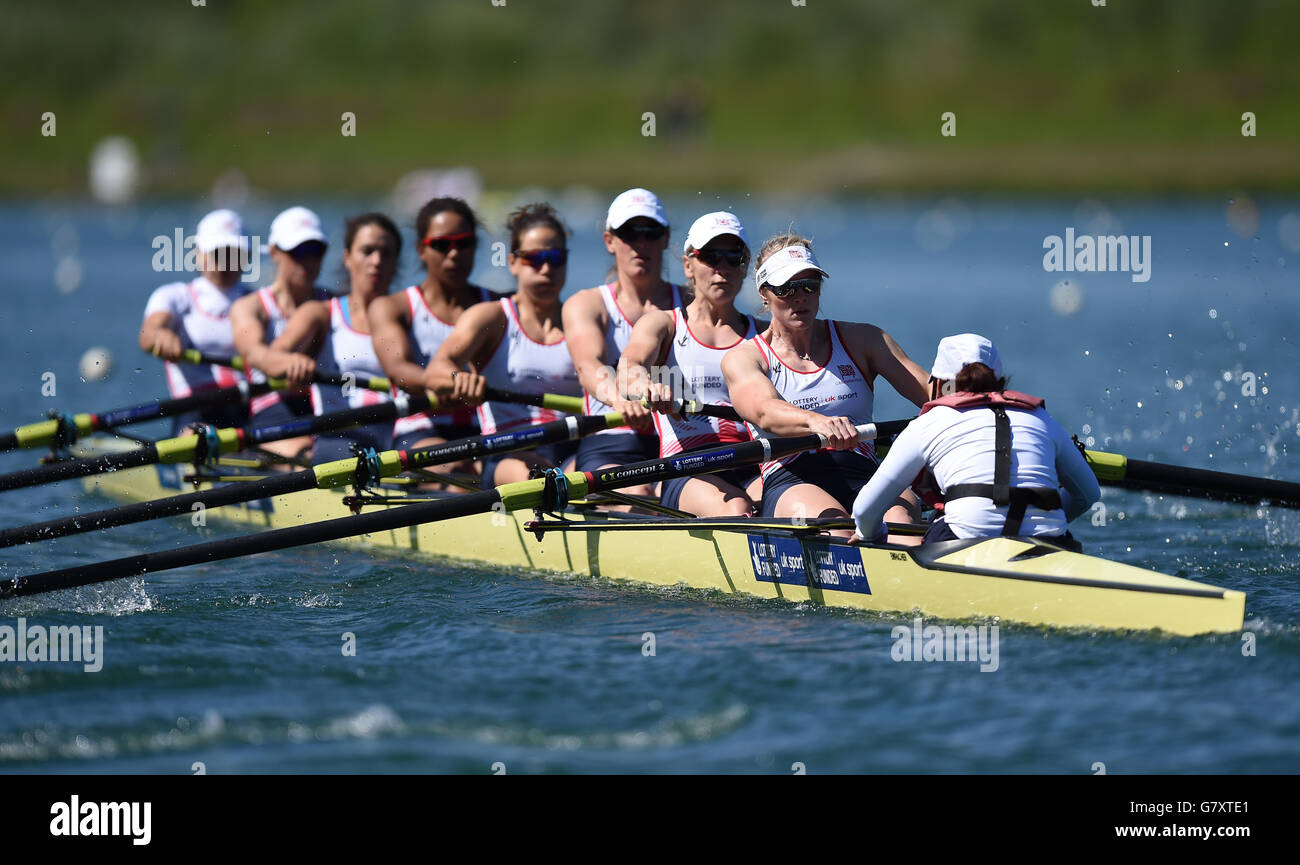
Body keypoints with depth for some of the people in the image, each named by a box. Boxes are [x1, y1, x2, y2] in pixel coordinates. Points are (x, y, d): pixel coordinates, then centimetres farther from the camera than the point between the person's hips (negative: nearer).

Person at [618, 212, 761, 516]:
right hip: (686, 474, -2)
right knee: (736, 508, -36)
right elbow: (630, 361, -8)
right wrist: (641, 381, -35)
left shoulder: (764, 335, 22)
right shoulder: (663, 324, 15)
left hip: (754, 471, 2)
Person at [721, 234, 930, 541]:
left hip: (867, 479, 1)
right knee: (833, 523, -37)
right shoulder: (743, 357, 11)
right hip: (792, 484, -1)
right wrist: (815, 421, -36)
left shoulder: (861, 340, 19)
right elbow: (765, 412, -12)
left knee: (899, 513, -35)